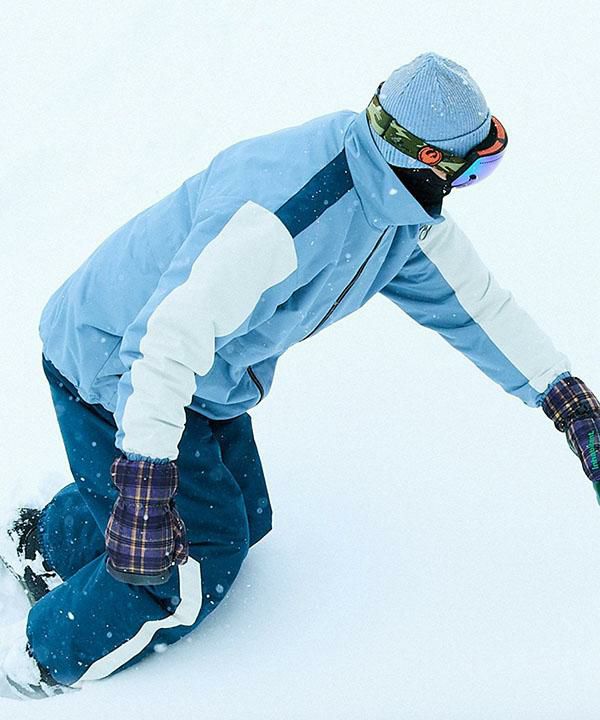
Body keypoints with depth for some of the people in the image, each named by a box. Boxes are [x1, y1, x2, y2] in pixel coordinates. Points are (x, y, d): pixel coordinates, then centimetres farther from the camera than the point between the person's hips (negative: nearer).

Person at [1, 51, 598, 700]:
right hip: (112, 371, -9)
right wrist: (145, 479, -48)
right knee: (201, 555, -4)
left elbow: (472, 298, 4)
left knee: (244, 517, 19)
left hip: (202, 375, 9)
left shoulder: (403, 207, -8)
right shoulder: (297, 205, -38)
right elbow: (170, 330, -43)